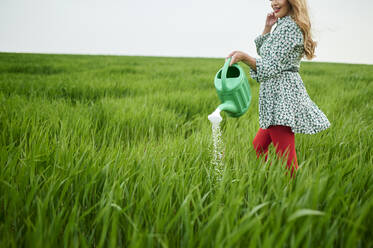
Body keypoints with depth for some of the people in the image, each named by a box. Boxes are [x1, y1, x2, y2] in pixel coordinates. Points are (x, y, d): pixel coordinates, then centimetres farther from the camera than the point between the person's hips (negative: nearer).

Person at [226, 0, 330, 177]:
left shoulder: (289, 27, -11)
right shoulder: (284, 25, 19)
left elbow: (272, 66, -17)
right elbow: (264, 52, 29)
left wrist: (244, 57, -29)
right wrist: (267, 27, 16)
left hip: (282, 93, -11)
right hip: (276, 92, 11)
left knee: (285, 155, -10)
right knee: (258, 146, 17)